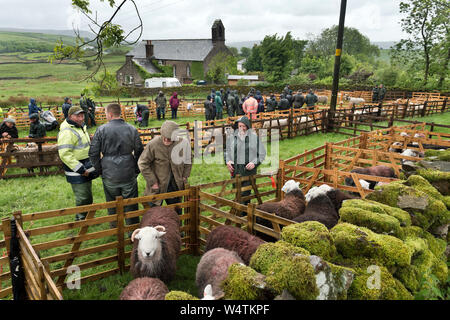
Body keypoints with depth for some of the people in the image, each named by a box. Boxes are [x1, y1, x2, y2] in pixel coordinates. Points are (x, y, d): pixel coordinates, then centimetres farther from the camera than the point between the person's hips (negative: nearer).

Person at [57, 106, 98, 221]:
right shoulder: (66, 132, -19)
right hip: (77, 173, -10)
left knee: (88, 197, 19)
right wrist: (80, 169, -25)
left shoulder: (81, 127, 14)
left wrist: (93, 165, 22)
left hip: (86, 170, 10)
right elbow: (65, 154, -26)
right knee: (82, 198, -3)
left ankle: (88, 217, 34)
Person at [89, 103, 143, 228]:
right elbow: (139, 152, 2)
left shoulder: (101, 130, -7)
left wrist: (100, 169, 7)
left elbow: (93, 153, -5)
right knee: (131, 205, 11)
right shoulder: (132, 129, -2)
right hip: (129, 175, 1)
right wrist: (136, 170, 11)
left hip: (109, 176, 0)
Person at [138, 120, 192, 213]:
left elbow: (188, 160, 9)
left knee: (176, 212, 19)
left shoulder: (183, 143, -11)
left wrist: (185, 176, 4)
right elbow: (142, 163, -10)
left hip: (176, 185, 3)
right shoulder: (153, 144, -20)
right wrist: (152, 181, -12)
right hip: (158, 186, -2)